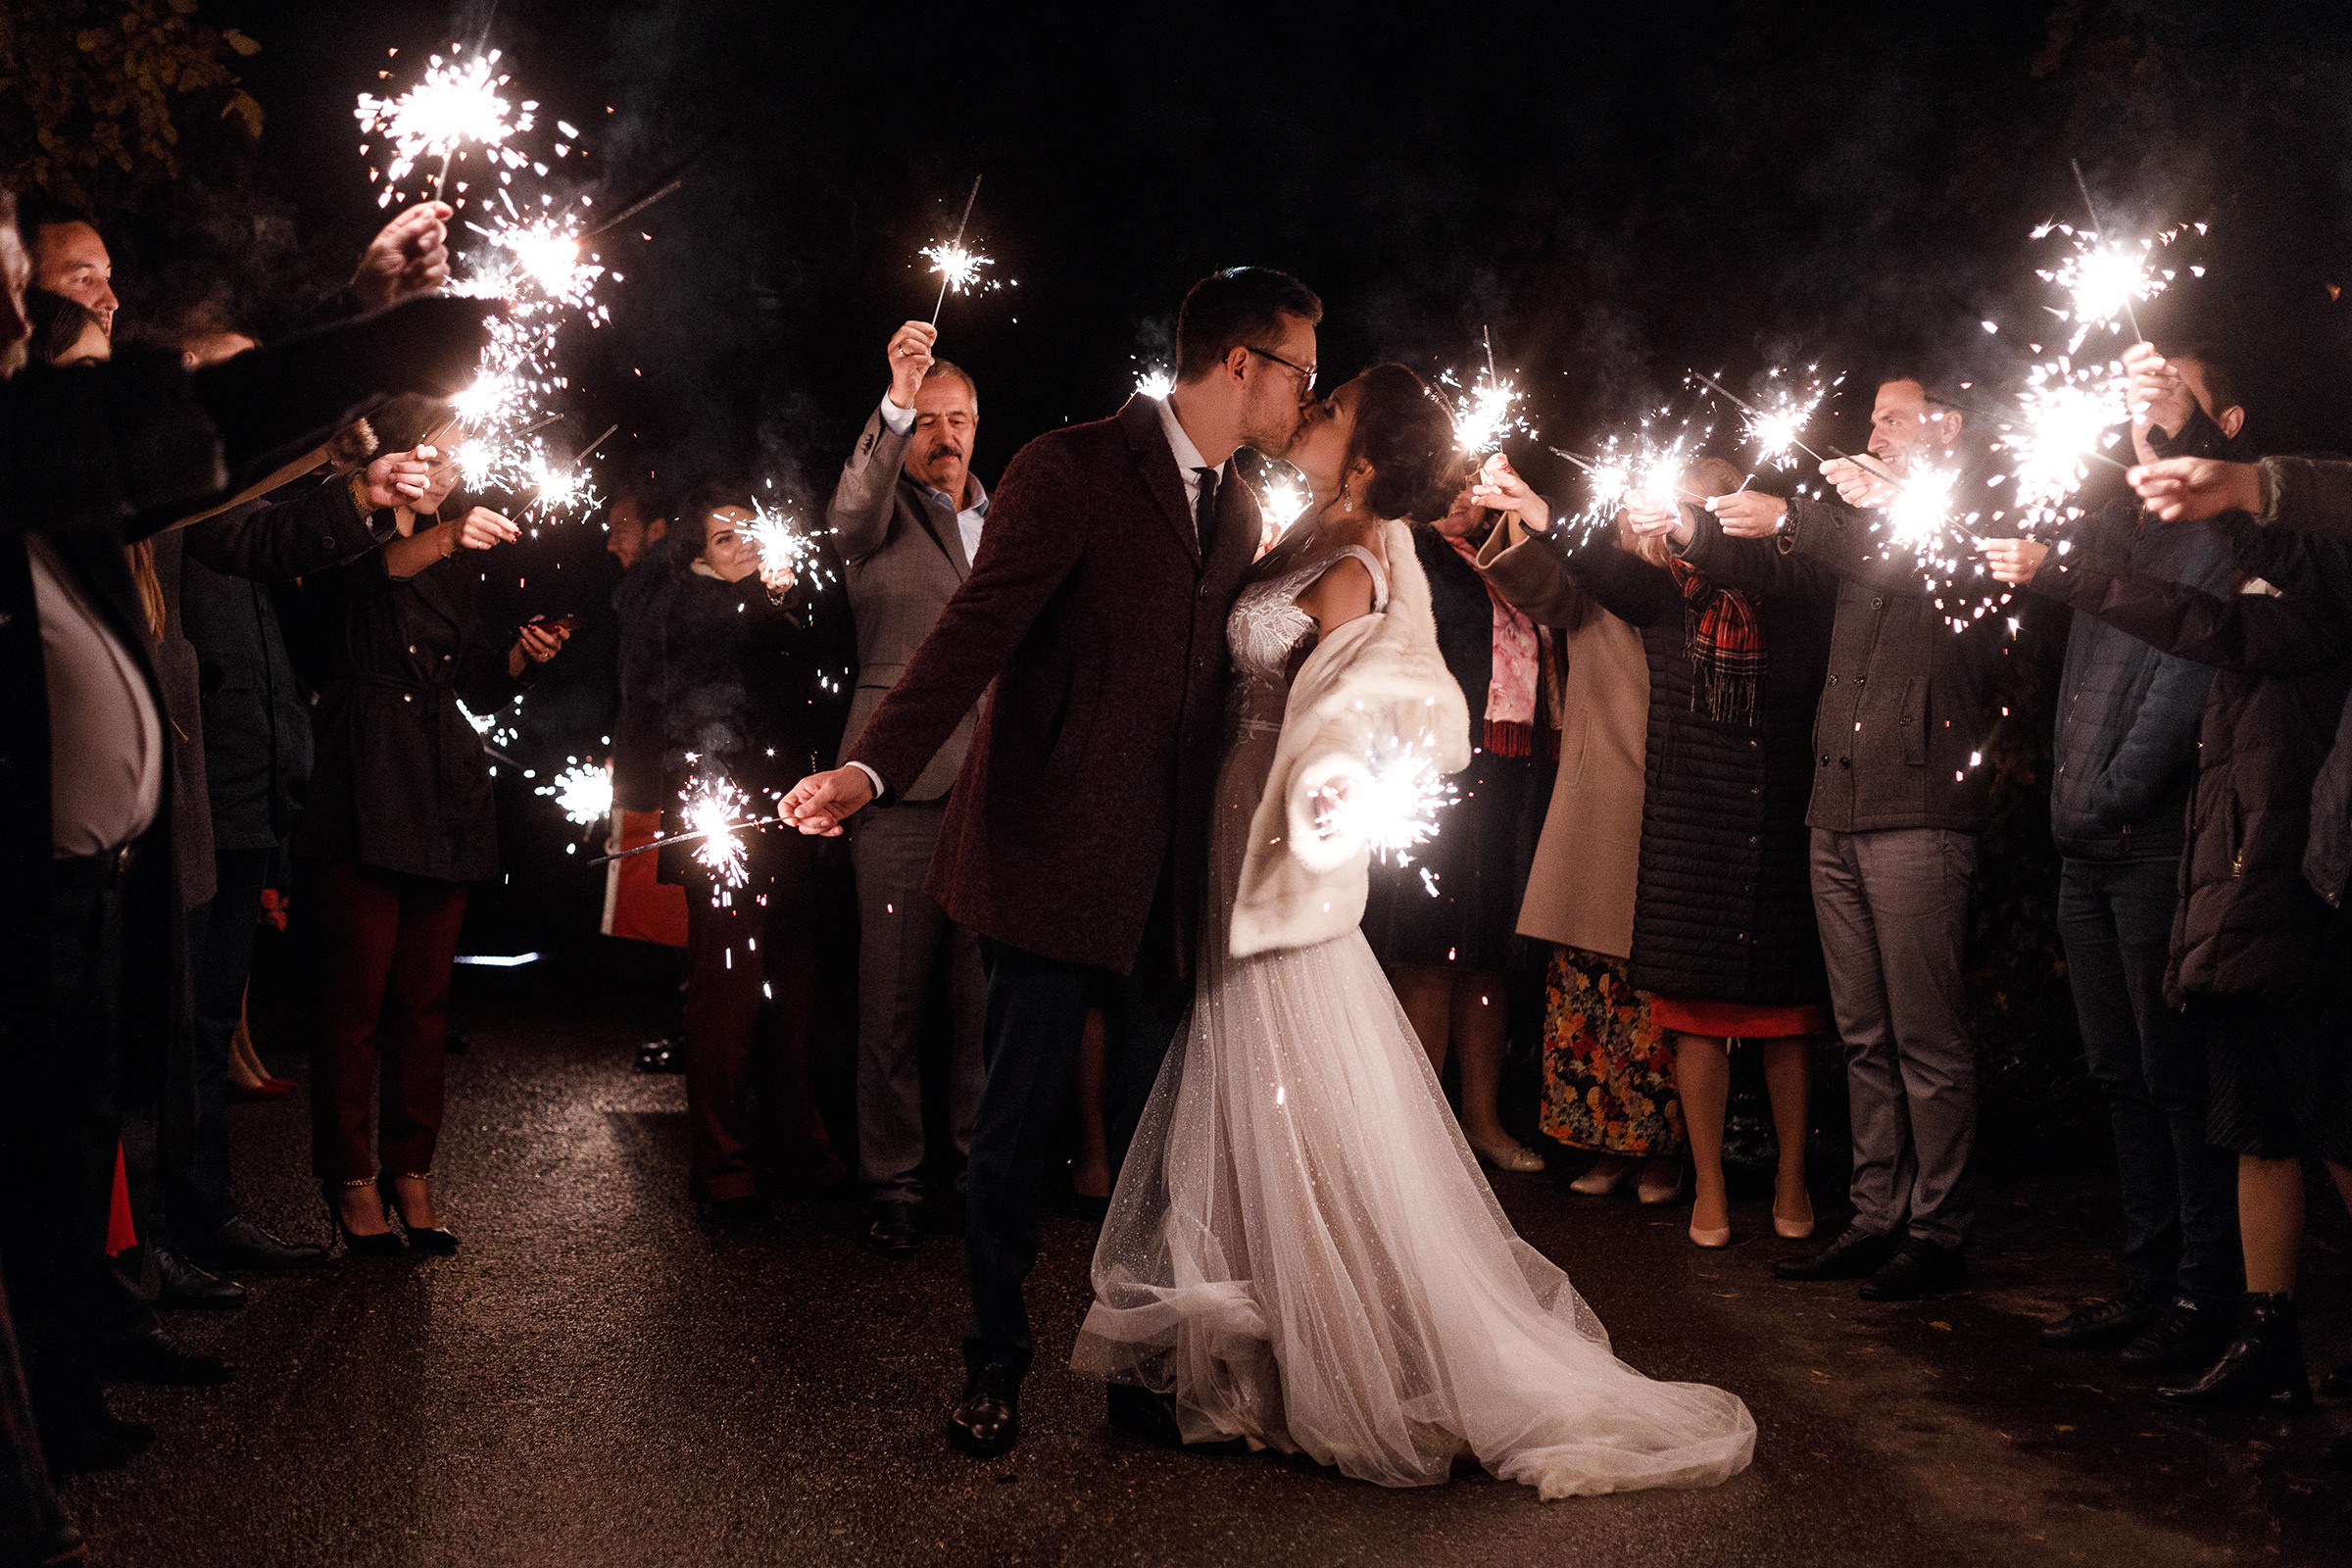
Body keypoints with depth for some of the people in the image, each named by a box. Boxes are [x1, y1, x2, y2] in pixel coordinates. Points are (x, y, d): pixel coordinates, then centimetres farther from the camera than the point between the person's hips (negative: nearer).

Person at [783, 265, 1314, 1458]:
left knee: (1151, 1125, 11)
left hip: (1168, 874, 6)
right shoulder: (1069, 472, -8)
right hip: (1051, 855, -6)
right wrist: (874, 764, -32)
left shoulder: (1239, 512, 14)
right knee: (1020, 1115, 3)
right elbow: (978, 631, -19)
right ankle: (994, 1362, 18)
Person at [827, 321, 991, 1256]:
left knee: (986, 995, 5)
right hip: (904, 785, -4)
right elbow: (850, 513, -20)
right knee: (892, 998, -1)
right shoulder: (883, 511, 5)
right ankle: (890, 1182, 8)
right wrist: (893, 405, -35)